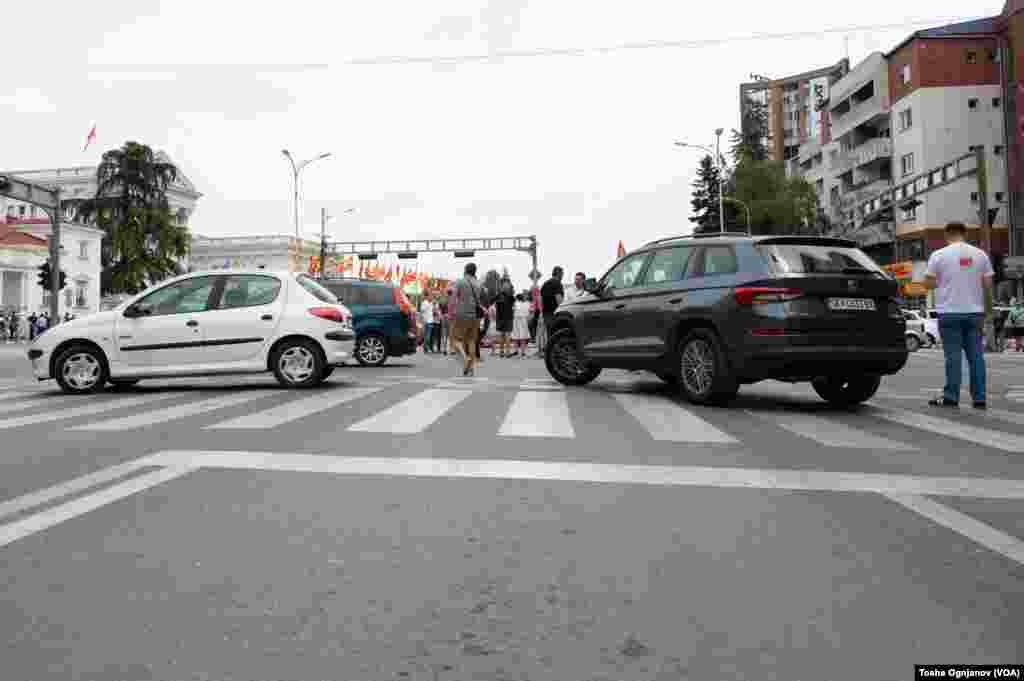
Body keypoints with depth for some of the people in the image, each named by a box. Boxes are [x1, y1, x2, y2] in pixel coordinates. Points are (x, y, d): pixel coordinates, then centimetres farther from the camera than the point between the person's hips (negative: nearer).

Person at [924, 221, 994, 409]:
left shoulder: (939, 255, -5)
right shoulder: (980, 254, 5)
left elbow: (928, 283, -4)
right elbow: (988, 284, 5)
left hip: (950, 313, -3)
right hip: (974, 311, 3)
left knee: (953, 356, -1)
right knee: (976, 355, 7)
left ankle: (951, 397, 0)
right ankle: (979, 398, 8)